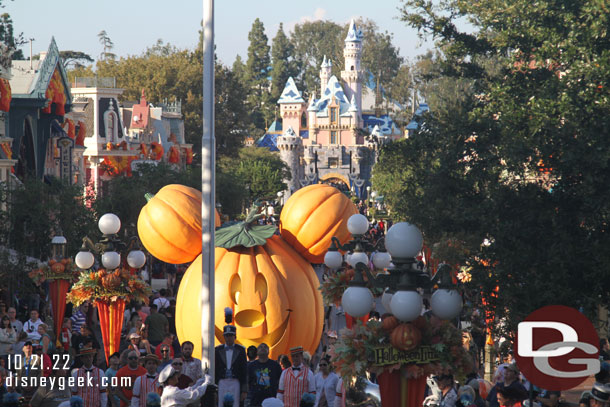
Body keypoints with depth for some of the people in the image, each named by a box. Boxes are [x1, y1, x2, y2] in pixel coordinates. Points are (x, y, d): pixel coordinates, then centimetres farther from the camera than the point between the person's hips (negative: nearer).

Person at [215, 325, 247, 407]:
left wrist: (244, 390, -2)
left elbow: (244, 372, 4)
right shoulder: (218, 350, 9)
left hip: (235, 384, -1)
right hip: (222, 384, 1)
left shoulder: (240, 350, 6)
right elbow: (214, 370, 9)